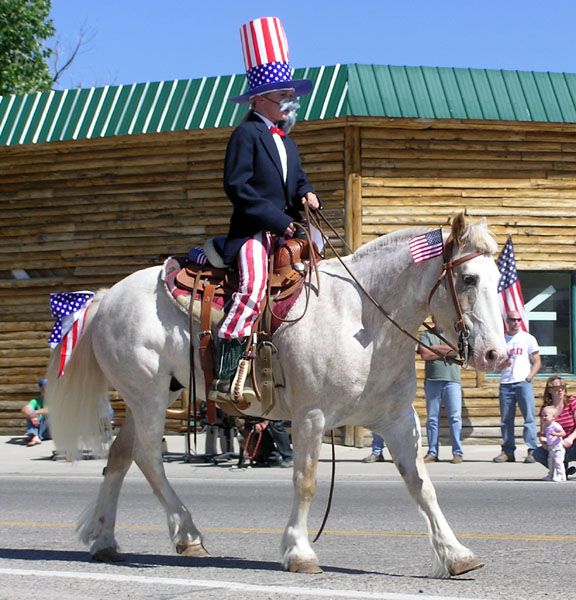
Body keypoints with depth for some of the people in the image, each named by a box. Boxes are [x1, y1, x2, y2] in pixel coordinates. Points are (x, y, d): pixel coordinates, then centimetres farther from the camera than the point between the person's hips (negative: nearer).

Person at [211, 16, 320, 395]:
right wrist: (277, 219, -18)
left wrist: (306, 193, 4)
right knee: (254, 283, -31)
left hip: (285, 232, 9)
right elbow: (237, 186, -14)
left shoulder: (285, 139, 22)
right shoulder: (247, 134, -6)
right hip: (253, 232, -9)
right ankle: (225, 372, -36)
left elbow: (296, 177, 30)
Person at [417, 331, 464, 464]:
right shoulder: (426, 335, 12)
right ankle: (432, 453, 6)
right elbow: (424, 354, -3)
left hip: (452, 380, -1)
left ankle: (458, 452, -4)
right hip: (432, 380, 1)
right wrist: (446, 351, -2)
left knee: (455, 417, -6)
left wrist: (436, 348, -3)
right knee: (432, 418, 2)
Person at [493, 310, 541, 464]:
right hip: (505, 383, 3)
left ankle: (531, 451, -10)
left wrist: (529, 377, -7)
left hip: (523, 382, -2)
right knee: (506, 420, 3)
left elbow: (537, 362, 6)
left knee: (529, 417, -9)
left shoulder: (528, 339, 8)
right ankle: (508, 451, 8)